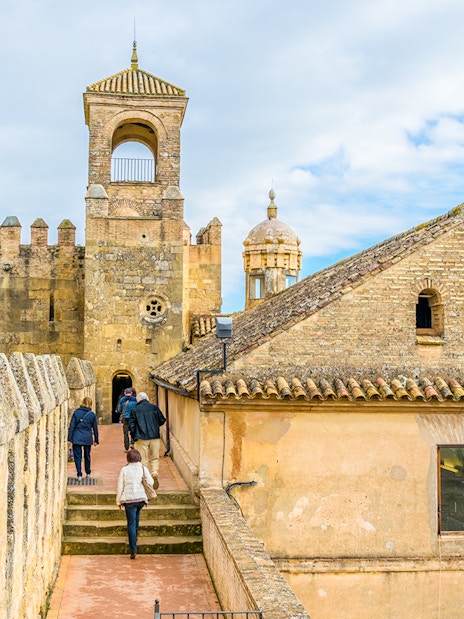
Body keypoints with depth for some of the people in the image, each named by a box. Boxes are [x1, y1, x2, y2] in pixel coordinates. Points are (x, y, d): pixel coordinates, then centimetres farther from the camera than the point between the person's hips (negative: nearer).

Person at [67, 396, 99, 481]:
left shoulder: (76, 412, -4)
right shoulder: (92, 414, -1)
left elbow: (72, 426, -4)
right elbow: (95, 428, 6)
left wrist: (70, 438, 1)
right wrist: (96, 440, 15)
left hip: (77, 438, -2)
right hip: (88, 438, 2)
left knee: (77, 456, 2)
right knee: (87, 456, 18)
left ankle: (79, 475, -5)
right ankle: (88, 473, 30)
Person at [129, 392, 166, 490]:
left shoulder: (134, 410, -1)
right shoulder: (154, 407, 2)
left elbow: (131, 425, -1)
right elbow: (162, 421, 6)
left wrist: (134, 438, 10)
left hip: (141, 438, -1)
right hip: (155, 437, 1)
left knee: (143, 460, 7)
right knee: (155, 458, 12)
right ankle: (155, 472, -13)